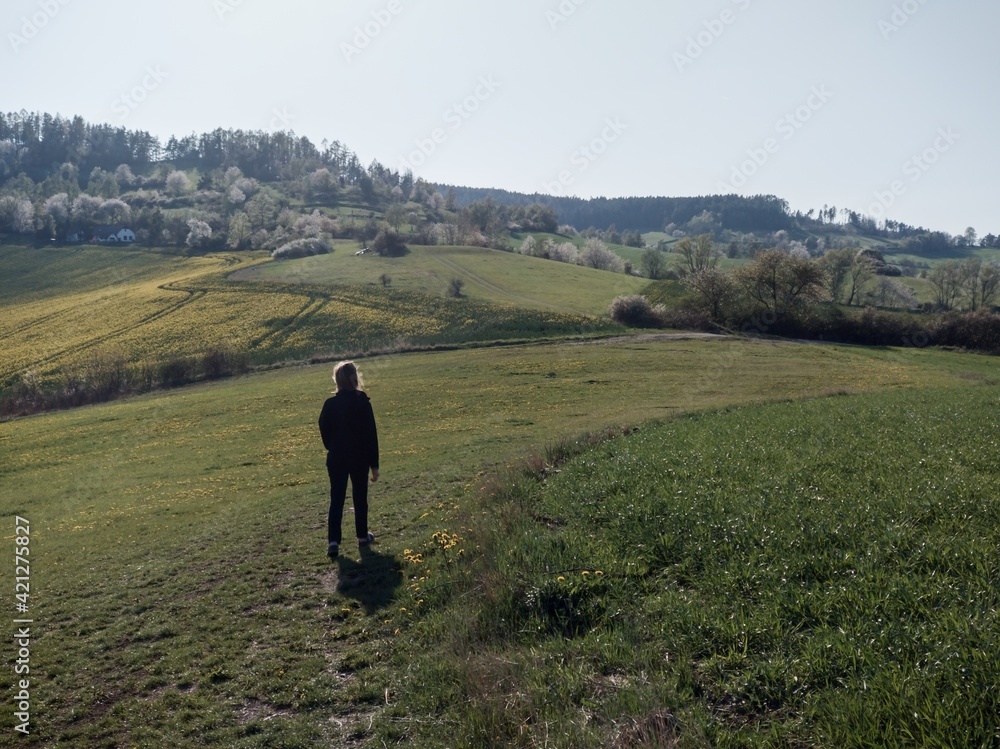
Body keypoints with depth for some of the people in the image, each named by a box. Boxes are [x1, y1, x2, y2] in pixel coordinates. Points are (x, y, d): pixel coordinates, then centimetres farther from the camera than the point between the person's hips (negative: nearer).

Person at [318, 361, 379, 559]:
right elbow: (372, 435, -10)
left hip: (336, 459, 1)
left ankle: (333, 541, -5)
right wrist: (374, 464, -4)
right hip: (359, 458, -1)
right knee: (360, 498, 14)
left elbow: (324, 431, 1)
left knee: (336, 500, 4)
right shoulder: (363, 403, -12)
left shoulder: (330, 404, -6)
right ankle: (362, 536, 26)